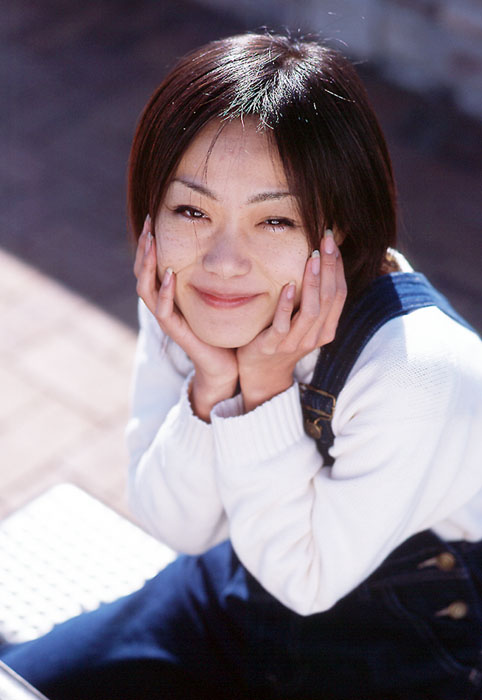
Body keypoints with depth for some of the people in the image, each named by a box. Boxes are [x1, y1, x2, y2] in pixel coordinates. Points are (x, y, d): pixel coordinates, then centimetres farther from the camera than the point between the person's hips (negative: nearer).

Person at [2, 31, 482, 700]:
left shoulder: (419, 373, -34)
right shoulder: (180, 298, -16)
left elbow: (307, 581, -21)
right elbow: (177, 526, -10)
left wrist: (268, 389, -32)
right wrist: (212, 384, -27)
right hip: (240, 594, 5)